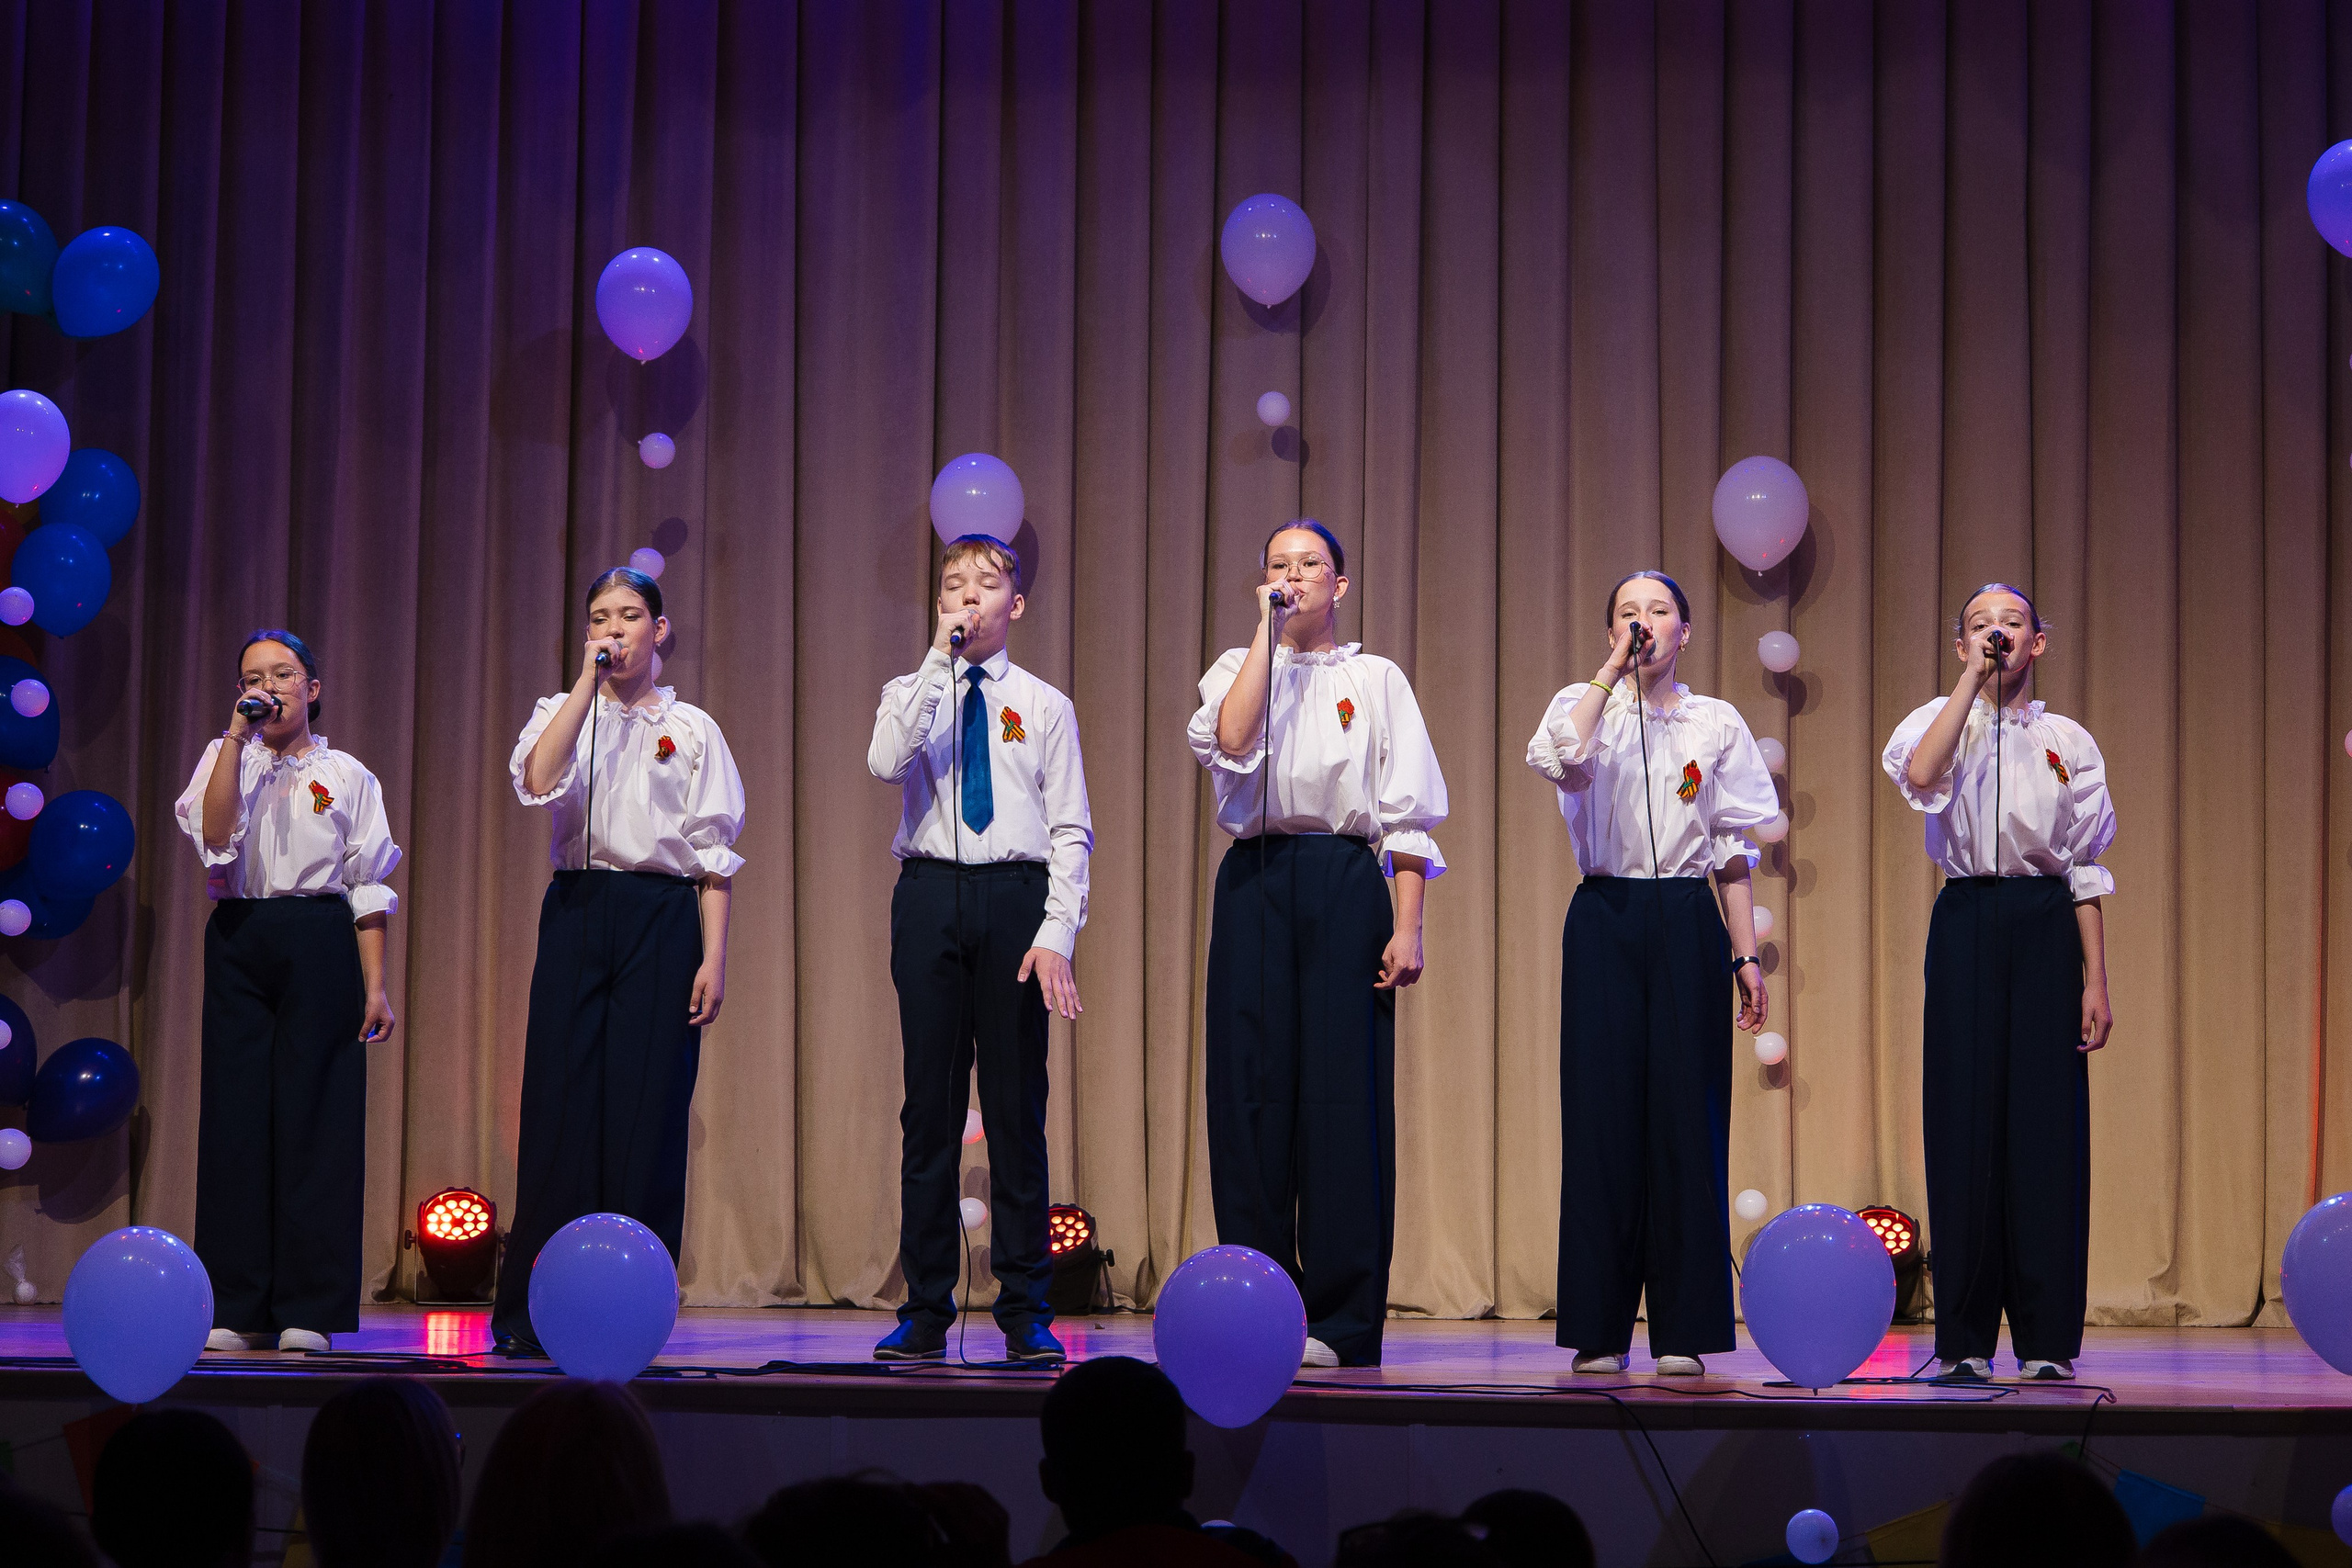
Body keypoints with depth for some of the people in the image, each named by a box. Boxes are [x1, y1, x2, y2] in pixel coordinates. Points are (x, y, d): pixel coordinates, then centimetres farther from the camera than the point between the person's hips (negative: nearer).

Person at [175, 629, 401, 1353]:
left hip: (321, 944, -1)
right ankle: (236, 1308, 4)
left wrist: (375, 985, -1)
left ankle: (309, 1310, 1)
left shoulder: (347, 776, 8)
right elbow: (213, 834, -11)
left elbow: (368, 888, 6)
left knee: (314, 1115, -4)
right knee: (237, 1112, -1)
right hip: (238, 941, 1)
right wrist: (238, 737, -12)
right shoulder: (224, 759, 10)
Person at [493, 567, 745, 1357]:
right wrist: (587, 683, -10)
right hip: (578, 912, 1)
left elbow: (714, 852, 5)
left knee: (647, 1111, -4)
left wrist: (713, 957, -4)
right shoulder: (564, 712, 11)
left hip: (662, 917, -1)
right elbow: (537, 782, -12)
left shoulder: (691, 728, 9)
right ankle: (535, 1313, 2)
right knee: (562, 1104, -3)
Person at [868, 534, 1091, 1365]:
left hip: (1016, 896, -1)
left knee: (1018, 1104, 0)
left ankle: (1025, 1311, 5)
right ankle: (926, 1310, 8)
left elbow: (1070, 830, 3)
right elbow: (886, 762, -12)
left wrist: (1057, 933, -9)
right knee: (930, 1103, 2)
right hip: (930, 893, 1)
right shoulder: (912, 693, 11)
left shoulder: (1045, 705, 8)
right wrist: (939, 659, -11)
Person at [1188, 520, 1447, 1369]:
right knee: (1252, 1089, 0)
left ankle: (1344, 1320, -1)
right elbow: (1229, 741, -12)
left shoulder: (1377, 680, 9)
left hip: (1346, 883, -1)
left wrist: (1407, 926, -6)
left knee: (1342, 1092, -5)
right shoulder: (1237, 668, 12)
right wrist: (1267, 632, -7)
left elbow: (1409, 812, 4)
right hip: (1255, 884, 2)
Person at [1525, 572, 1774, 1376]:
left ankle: (1684, 1329, 3)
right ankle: (1599, 1330, 4)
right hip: (1604, 918, 0)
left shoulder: (1717, 723, 9)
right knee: (1602, 1112, -2)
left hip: (1688, 923, 0)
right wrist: (1613, 670, -16)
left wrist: (1745, 955, 3)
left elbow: (1733, 853, 9)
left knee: (1686, 1112, -2)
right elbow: (1558, 759, -19)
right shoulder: (1583, 706, 7)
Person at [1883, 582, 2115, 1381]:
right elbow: (1920, 776, -17)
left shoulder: (2068, 741, 10)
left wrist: (2096, 980, 0)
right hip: (1965, 922, 0)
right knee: (1963, 1116, -2)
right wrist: (1973, 679, -12)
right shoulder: (1938, 721, 8)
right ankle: (1964, 1338, 4)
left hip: (2045, 925, 0)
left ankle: (2048, 1338, 2)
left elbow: (2087, 870, 7)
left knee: (2047, 1121, -3)